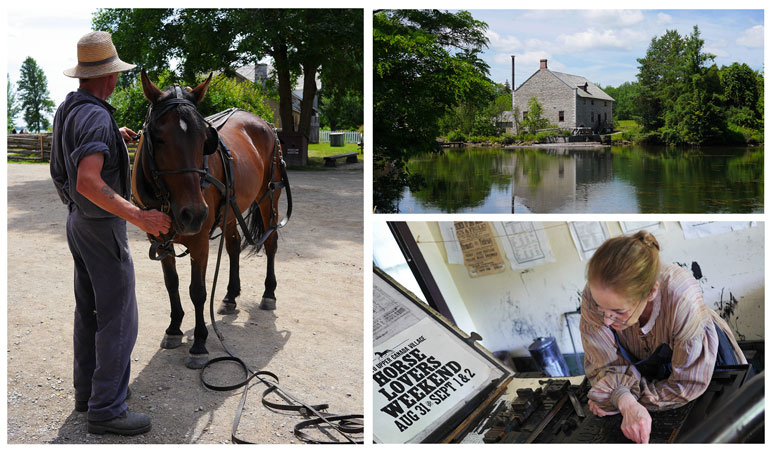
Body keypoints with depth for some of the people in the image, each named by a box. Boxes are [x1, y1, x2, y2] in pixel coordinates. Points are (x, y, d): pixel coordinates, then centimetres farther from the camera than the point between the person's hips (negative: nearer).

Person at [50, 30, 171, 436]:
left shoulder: (67, 108, 7)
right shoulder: (97, 117, -24)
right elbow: (88, 182, -36)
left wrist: (113, 136, 30)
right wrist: (140, 217, -37)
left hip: (78, 220, 10)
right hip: (102, 226, -10)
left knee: (89, 310, 19)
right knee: (118, 319, -3)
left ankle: (87, 390, 31)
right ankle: (106, 410, 3)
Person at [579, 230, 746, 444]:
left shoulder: (682, 298, -41)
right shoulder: (595, 295, -34)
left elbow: (689, 384, -31)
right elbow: (604, 367, -24)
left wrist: (611, 401, -29)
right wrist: (627, 404, -46)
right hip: (644, 362, 2)